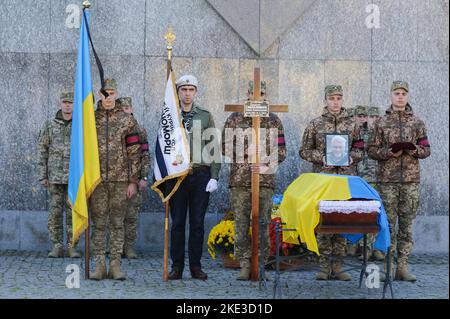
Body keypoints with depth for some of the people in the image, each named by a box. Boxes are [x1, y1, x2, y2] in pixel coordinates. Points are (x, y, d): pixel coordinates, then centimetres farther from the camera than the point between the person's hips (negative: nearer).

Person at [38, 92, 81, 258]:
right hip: (55, 177, 1)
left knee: (73, 212, 0)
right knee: (55, 212, 1)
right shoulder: (49, 125, 4)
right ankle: (57, 247, 8)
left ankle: (72, 247, 6)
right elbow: (42, 151, 4)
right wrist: (42, 176, -2)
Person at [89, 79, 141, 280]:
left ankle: (115, 265, 8)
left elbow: (134, 152, 2)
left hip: (120, 180, -1)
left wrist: (133, 181, -3)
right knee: (98, 224, 2)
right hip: (97, 180, 1)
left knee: (117, 224, 3)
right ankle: (99, 265, 7)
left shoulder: (127, 120, 4)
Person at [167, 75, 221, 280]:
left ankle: (196, 266, 11)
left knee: (197, 223, 3)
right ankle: (177, 267, 8)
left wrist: (214, 177, -2)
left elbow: (214, 147, 6)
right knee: (177, 223, 2)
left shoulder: (205, 116, 8)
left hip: (201, 174, 0)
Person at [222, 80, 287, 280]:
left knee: (263, 224, 1)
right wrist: (247, 151, -11)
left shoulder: (274, 121, 10)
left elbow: (281, 151, 8)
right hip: (240, 180, 0)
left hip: (265, 181, 1)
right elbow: (225, 148, 3)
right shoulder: (234, 119, 8)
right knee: (241, 224, -1)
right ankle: (245, 266, 3)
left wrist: (267, 166, -8)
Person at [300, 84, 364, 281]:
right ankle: (324, 266, 2)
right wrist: (321, 158, -11)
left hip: (346, 177, 2)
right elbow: (305, 150, 5)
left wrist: (351, 158, -8)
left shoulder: (352, 124, 9)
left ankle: (337, 266, 8)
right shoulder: (315, 124, 5)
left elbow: (359, 148, 13)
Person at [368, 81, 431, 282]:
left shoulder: (417, 122, 9)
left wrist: (415, 150, -10)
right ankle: (388, 267, 3)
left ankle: (402, 267, 6)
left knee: (407, 224, 1)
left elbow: (426, 150, 11)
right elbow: (372, 151, 5)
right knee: (388, 223, -1)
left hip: (411, 179, 1)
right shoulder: (382, 122, 6)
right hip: (387, 179, -1)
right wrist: (389, 152, -13)